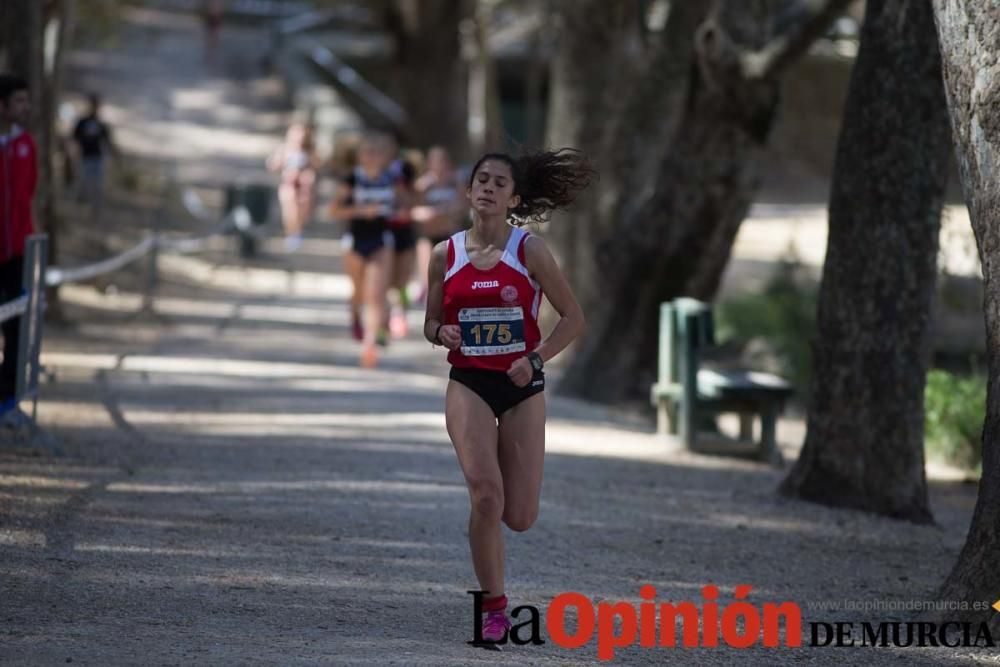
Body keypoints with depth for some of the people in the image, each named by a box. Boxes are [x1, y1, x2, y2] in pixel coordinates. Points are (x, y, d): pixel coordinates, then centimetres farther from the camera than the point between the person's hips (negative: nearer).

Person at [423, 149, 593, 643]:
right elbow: (431, 323, 12)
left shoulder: (530, 251, -4)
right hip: (468, 383, 0)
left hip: (522, 388, 0)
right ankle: (494, 610, -7)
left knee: (519, 517, -2)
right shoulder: (445, 255, 2)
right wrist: (442, 333, -11)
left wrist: (537, 358, -13)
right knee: (485, 493, -21)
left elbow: (573, 317, 0)